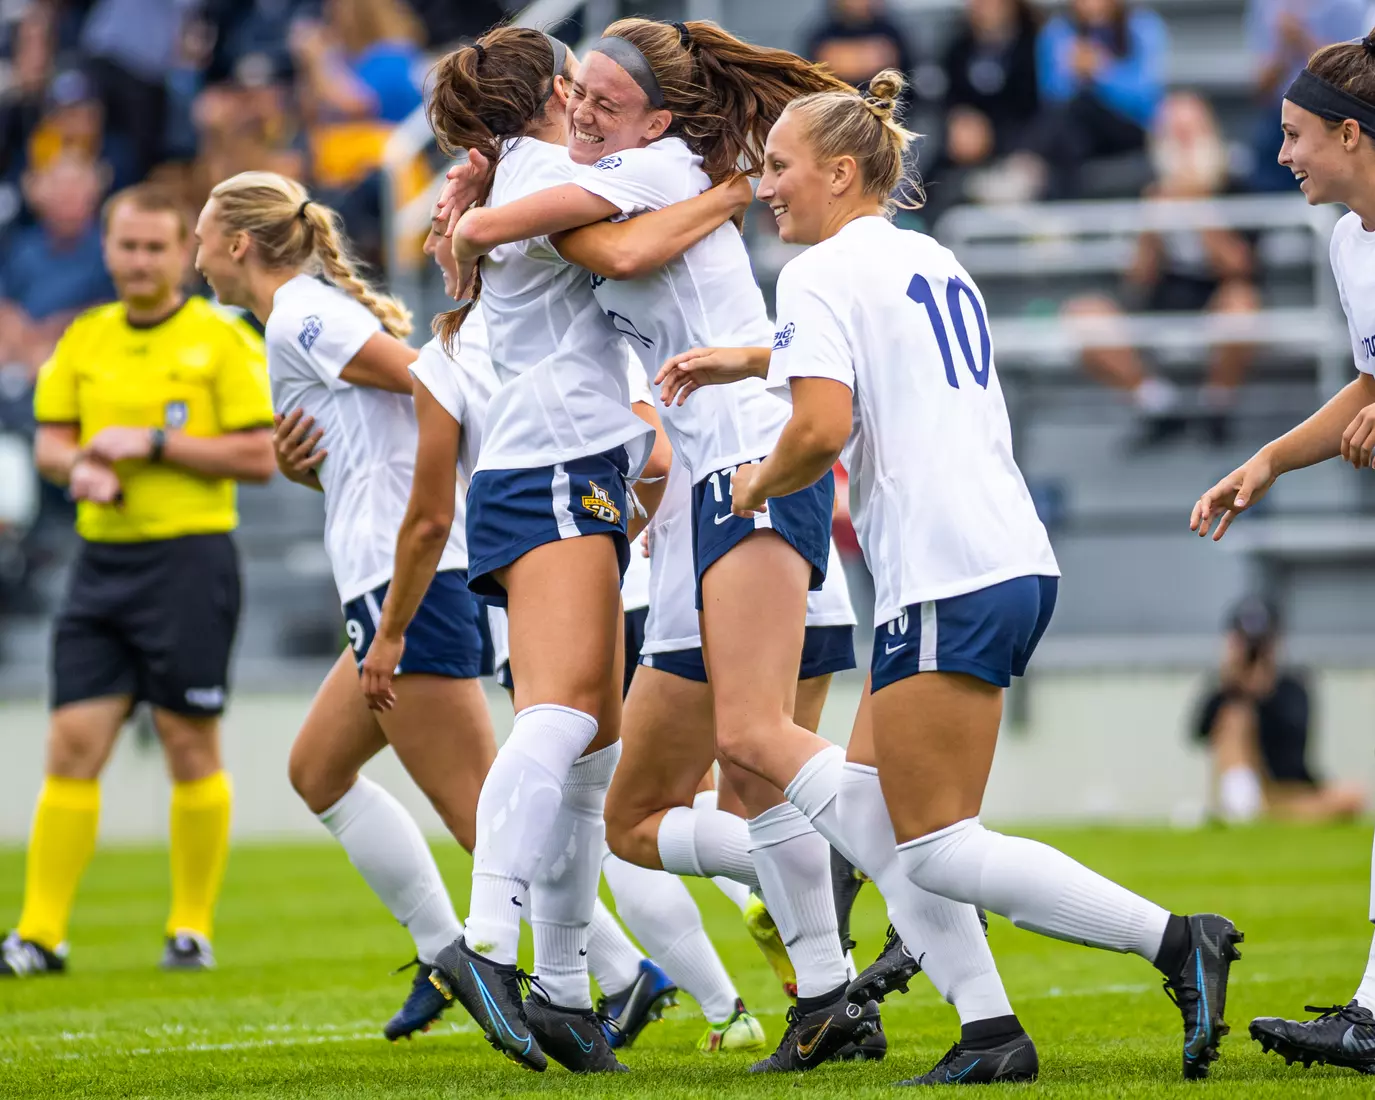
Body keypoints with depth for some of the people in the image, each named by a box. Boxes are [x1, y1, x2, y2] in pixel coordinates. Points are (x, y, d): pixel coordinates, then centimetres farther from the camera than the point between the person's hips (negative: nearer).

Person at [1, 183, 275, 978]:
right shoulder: (84, 340, 12)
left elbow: (260, 457, -7)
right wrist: (79, 467, -7)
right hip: (102, 558, 4)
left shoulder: (223, 340, -3)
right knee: (73, 744, -1)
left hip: (190, 557, -4)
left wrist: (155, 443, -14)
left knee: (190, 746, 0)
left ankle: (194, 930, 10)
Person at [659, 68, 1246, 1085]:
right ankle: (991, 1034, 3)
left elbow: (822, 429, -19)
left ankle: (1177, 943, -13)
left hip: (948, 584, -9)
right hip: (1017, 558, 9)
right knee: (852, 801, 12)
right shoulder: (931, 260, 21)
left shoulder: (821, 275, -6)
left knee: (934, 849, -6)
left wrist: (759, 484, 0)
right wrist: (748, 360, 48)